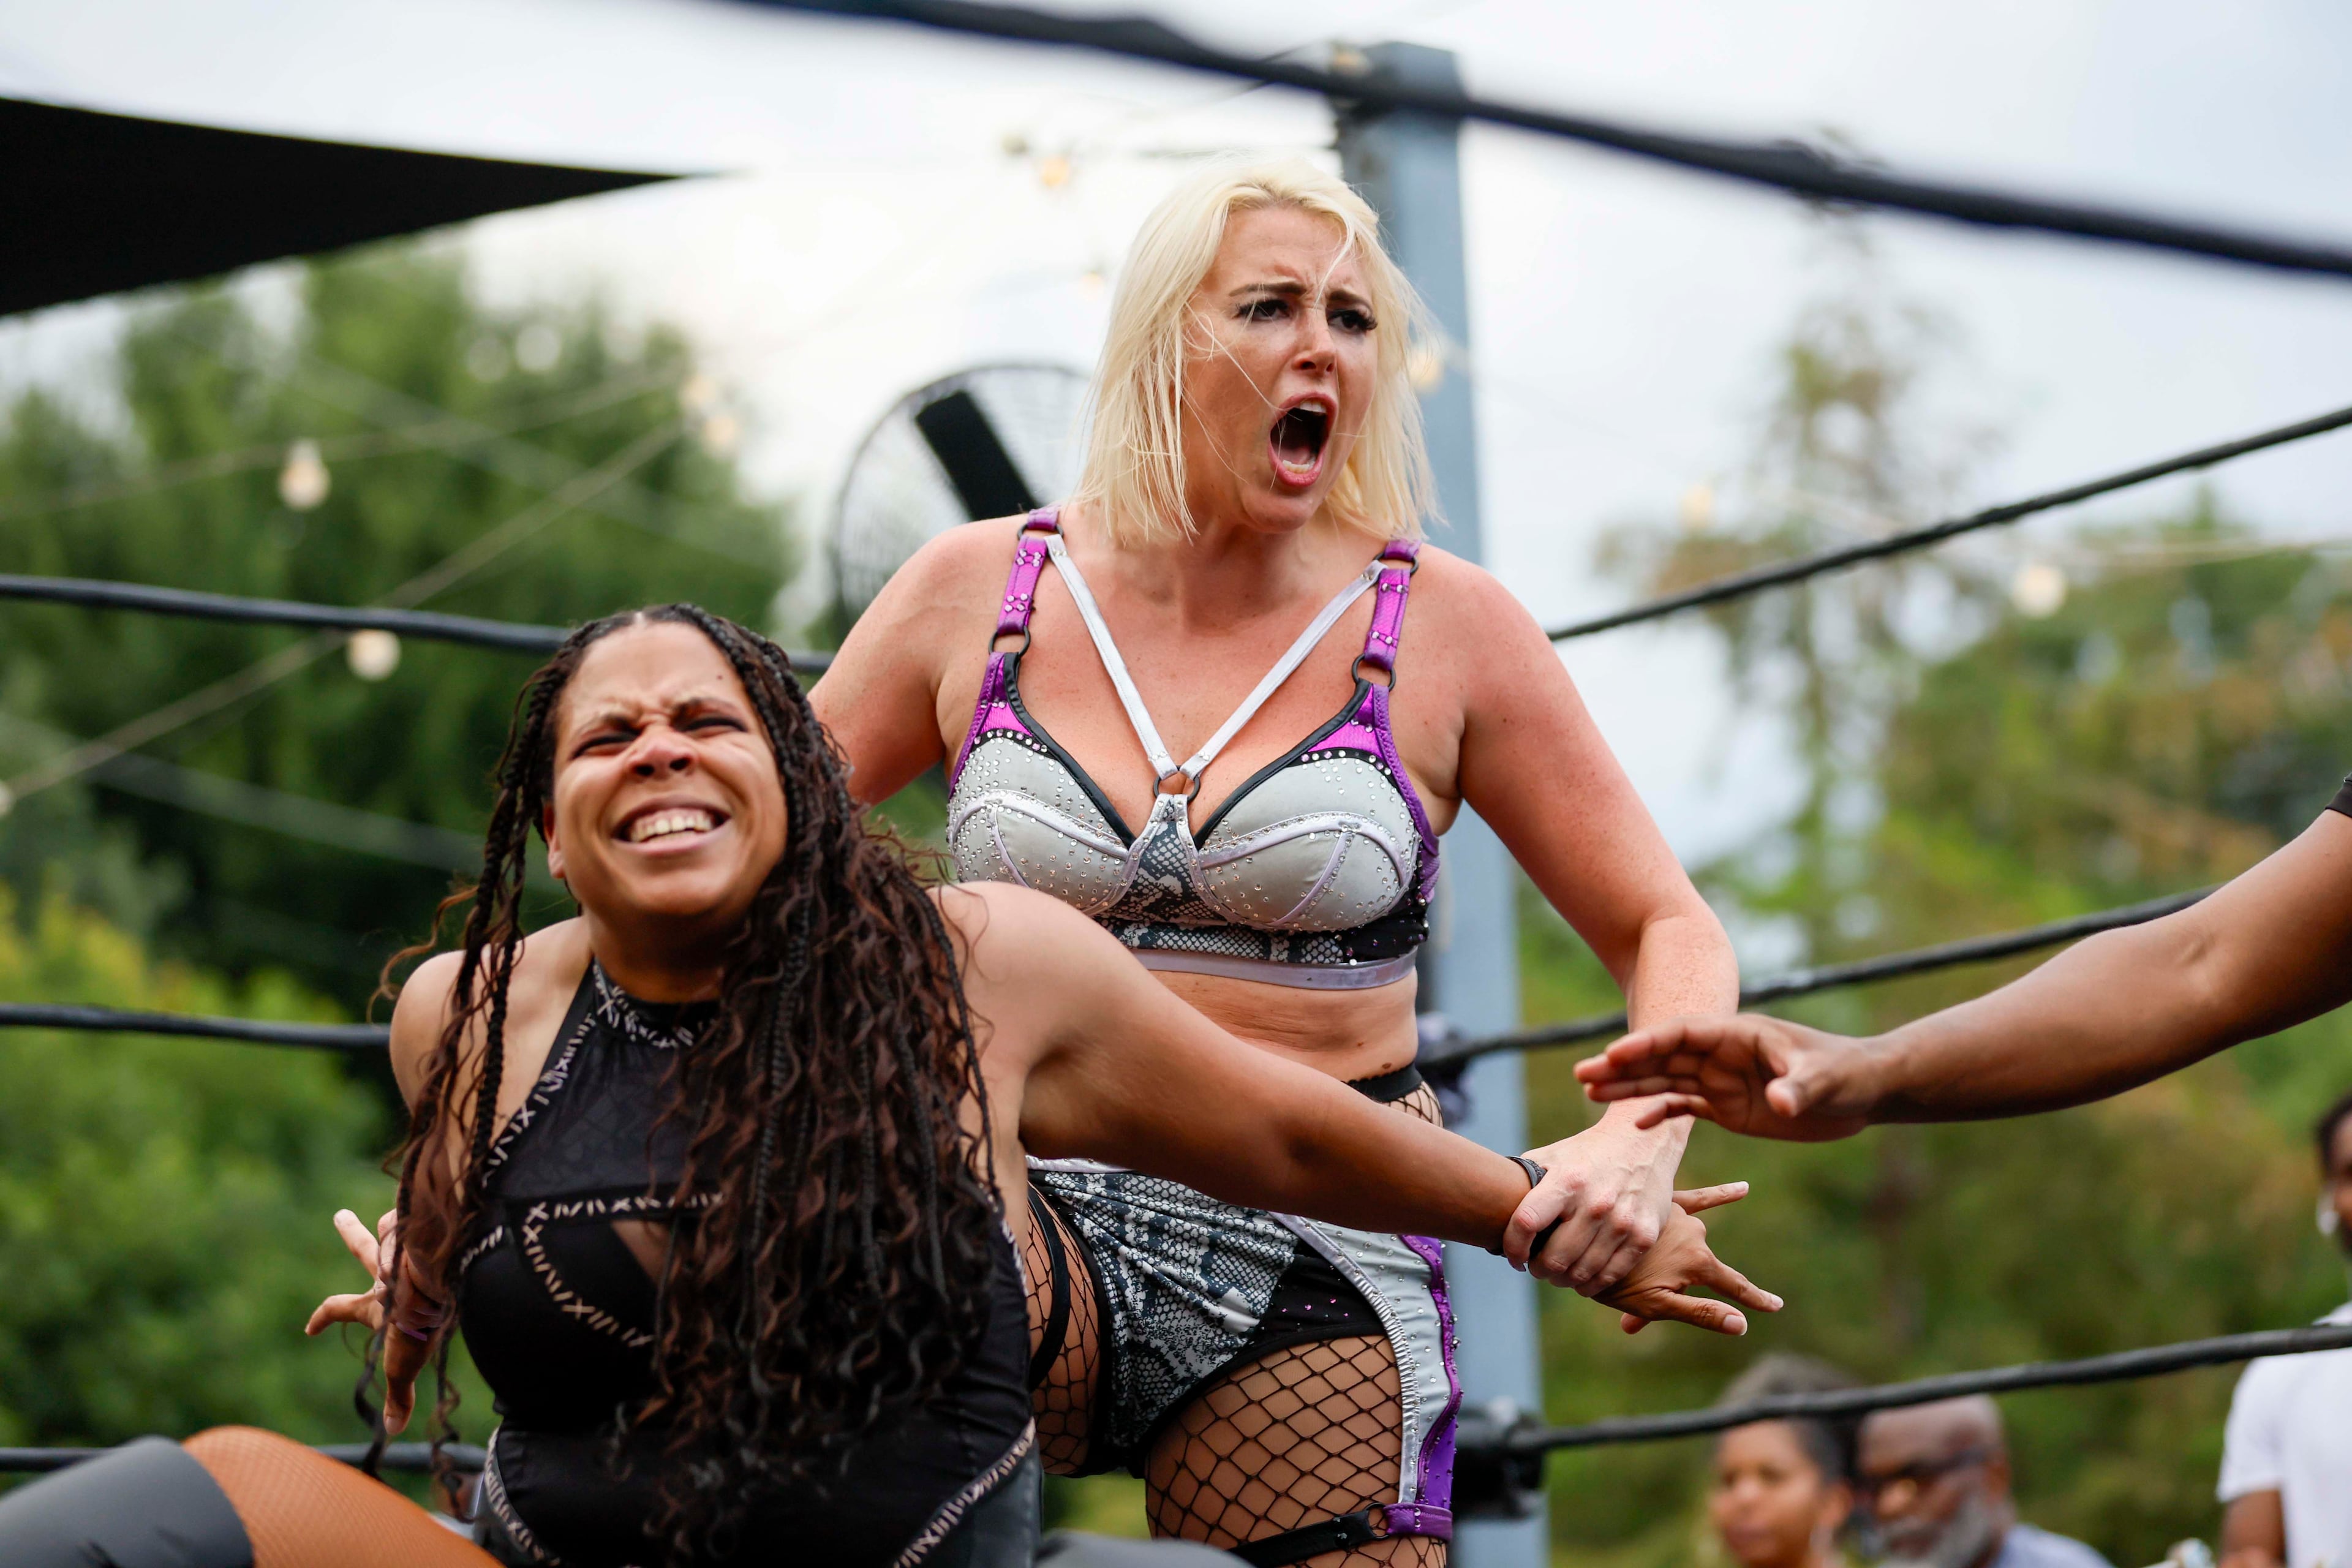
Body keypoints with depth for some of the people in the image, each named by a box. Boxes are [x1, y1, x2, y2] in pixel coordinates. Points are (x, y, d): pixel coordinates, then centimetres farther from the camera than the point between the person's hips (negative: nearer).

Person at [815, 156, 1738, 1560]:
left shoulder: (1443, 628, 2)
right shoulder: (981, 591, 6)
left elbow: (1671, 933, 6)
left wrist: (1639, 1142, -15)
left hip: (1321, 1268, 1)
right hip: (1028, 1215, 0)